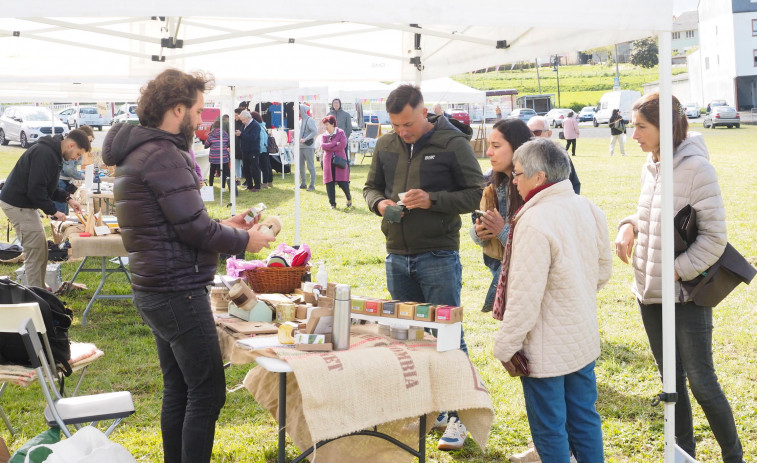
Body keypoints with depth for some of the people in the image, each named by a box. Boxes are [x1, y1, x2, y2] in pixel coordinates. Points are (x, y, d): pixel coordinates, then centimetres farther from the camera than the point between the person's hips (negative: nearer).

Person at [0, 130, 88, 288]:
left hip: (21, 203, 11)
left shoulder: (52, 152, 12)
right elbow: (36, 189, -26)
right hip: (18, 205, -11)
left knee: (39, 250, 15)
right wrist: (52, 211, -17)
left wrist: (67, 198, 10)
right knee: (36, 252, -9)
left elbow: (46, 186, 22)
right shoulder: (45, 154, -22)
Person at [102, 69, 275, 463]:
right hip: (179, 293, -10)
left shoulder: (135, 152, 15)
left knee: (178, 390, 17)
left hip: (154, 292, 11)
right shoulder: (163, 156, -18)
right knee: (206, 394, -5)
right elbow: (193, 227, -20)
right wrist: (243, 241, -5)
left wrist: (222, 226, 13)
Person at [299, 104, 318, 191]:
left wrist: (305, 139, -21)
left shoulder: (310, 120, -10)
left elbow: (315, 131, -20)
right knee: (300, 166, 11)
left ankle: (312, 185, -2)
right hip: (300, 147, 9)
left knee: (310, 166, -4)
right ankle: (303, 184, 20)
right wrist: (298, 139, 7)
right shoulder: (301, 121, 16)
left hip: (308, 147, -9)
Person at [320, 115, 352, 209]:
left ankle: (349, 198, 21)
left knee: (342, 182, -6)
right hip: (328, 161, 3)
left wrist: (329, 148, -10)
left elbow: (343, 144, -14)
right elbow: (323, 146, -8)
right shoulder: (324, 135, 10)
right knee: (329, 183, -1)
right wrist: (335, 143, -13)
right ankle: (332, 203, 8)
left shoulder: (341, 133, 1)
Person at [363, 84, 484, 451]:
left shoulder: (452, 143, -8)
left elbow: (476, 194, -8)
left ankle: (456, 415, 7)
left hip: (438, 255, -6)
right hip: (397, 256, 6)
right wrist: (379, 203, -5)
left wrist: (433, 200, -20)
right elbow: (371, 186, 18)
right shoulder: (385, 146, 7)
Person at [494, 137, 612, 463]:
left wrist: (506, 347, -14)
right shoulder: (588, 210, 1)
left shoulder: (535, 222, -23)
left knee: (549, 428, 5)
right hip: (584, 337, 8)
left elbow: (524, 296, -23)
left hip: (547, 350, -8)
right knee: (584, 418, 17)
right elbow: (603, 270, 13)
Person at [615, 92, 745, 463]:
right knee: (671, 379, 16)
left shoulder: (695, 167, -16)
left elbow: (714, 237, -16)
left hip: (685, 295, -7)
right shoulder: (651, 166, 5)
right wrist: (629, 226, -1)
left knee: (701, 382, -1)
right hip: (650, 293, 7)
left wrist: (677, 272, -18)